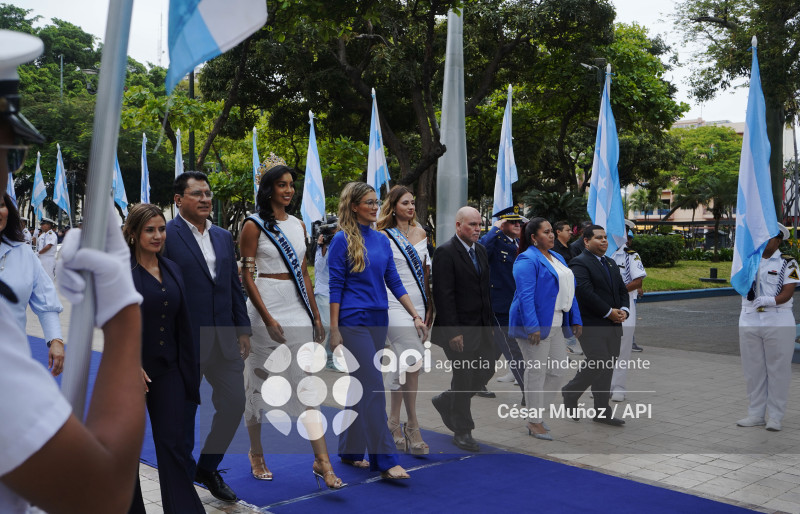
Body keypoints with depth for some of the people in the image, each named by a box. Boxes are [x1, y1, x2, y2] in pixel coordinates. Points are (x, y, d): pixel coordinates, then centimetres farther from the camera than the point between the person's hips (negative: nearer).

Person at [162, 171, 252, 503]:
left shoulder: (223, 237, 12)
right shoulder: (166, 236, -9)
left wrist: (243, 329, 10)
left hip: (224, 339, 6)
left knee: (234, 403, 7)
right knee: (183, 413, 7)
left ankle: (208, 468, 28)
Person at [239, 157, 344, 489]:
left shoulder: (298, 225, 14)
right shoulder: (254, 225, -3)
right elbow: (247, 275, -7)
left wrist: (316, 316, 13)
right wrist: (267, 319, -15)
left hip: (298, 310, 5)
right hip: (266, 309, -4)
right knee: (260, 382, 6)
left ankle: (321, 461, -1)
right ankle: (256, 454, 24)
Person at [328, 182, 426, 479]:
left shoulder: (382, 240, 11)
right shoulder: (342, 240, -7)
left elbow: (394, 282, 12)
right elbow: (334, 287, -9)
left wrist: (415, 315, 6)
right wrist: (334, 331, -11)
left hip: (378, 320, 7)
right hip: (354, 321, -7)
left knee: (360, 388, 12)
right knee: (373, 388, -9)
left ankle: (350, 451, 23)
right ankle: (385, 460, -5)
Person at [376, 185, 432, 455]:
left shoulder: (420, 234, 14)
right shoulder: (384, 236, -3)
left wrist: (429, 304, 14)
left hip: (417, 304, 6)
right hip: (395, 305, -6)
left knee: (402, 364, 8)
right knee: (413, 361, -16)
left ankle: (394, 422, 19)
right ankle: (412, 427, -7)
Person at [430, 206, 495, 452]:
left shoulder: (480, 250, 12)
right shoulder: (445, 252, -14)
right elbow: (443, 295, -18)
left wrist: (489, 322, 13)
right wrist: (453, 332, -21)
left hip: (481, 326, 8)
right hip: (460, 328, -8)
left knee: (487, 370, 10)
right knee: (463, 377, 0)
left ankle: (446, 400, 32)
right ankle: (462, 432, 16)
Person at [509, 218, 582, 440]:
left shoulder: (557, 257, 16)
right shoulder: (527, 260, -12)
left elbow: (568, 289, 19)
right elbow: (525, 295, -20)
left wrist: (575, 319, 12)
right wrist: (532, 327, -27)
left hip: (555, 325, 9)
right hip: (535, 324, -9)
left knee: (557, 370, 11)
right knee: (536, 372, -1)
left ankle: (538, 411, 25)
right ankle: (534, 423, 10)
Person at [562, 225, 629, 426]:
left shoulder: (611, 263, 19)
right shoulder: (579, 263, -10)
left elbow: (622, 289, 20)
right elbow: (585, 292, -20)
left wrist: (623, 309, 0)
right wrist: (609, 312, -16)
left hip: (613, 326, 8)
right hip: (591, 326, -8)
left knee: (607, 368, 9)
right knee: (598, 364, -13)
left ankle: (602, 412, 16)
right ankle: (570, 392, 12)